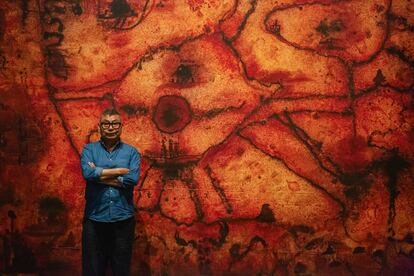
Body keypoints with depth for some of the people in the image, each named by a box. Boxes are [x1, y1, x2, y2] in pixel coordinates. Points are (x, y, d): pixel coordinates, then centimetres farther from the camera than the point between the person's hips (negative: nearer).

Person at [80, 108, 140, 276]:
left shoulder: (131, 152, 5)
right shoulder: (89, 149, 5)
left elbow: (133, 179, -12)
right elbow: (87, 173, -14)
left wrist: (99, 175, -10)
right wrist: (120, 171, -11)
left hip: (123, 219, 0)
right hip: (95, 219, 0)